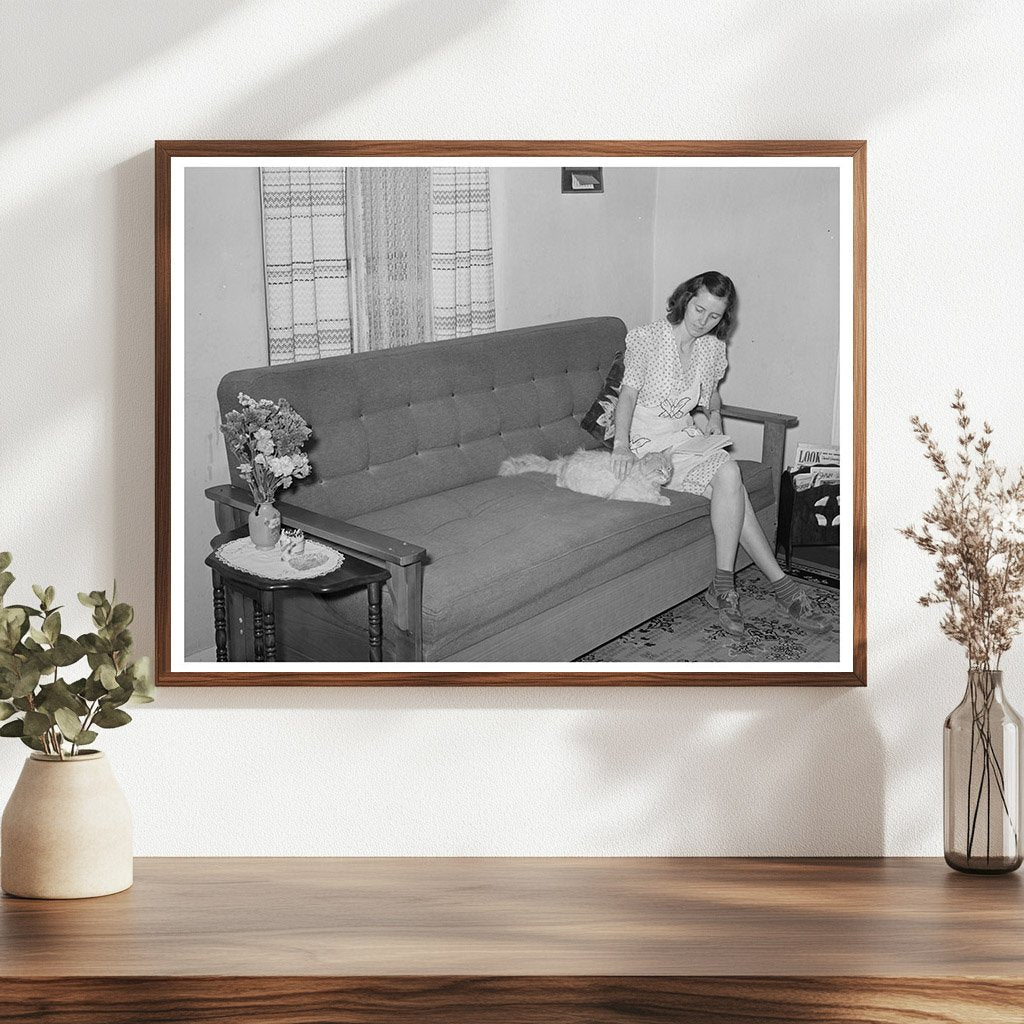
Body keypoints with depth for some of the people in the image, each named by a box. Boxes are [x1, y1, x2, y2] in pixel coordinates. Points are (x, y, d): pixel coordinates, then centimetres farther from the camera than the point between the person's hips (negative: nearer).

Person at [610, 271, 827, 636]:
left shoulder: (713, 348, 9)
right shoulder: (648, 338, -8)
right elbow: (629, 392, -16)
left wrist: (714, 414, 3)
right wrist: (622, 444, -30)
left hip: (687, 433, 6)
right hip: (648, 437, -6)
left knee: (728, 481, -27)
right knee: (728, 473, -28)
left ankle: (723, 584, -22)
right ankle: (779, 583, -24)